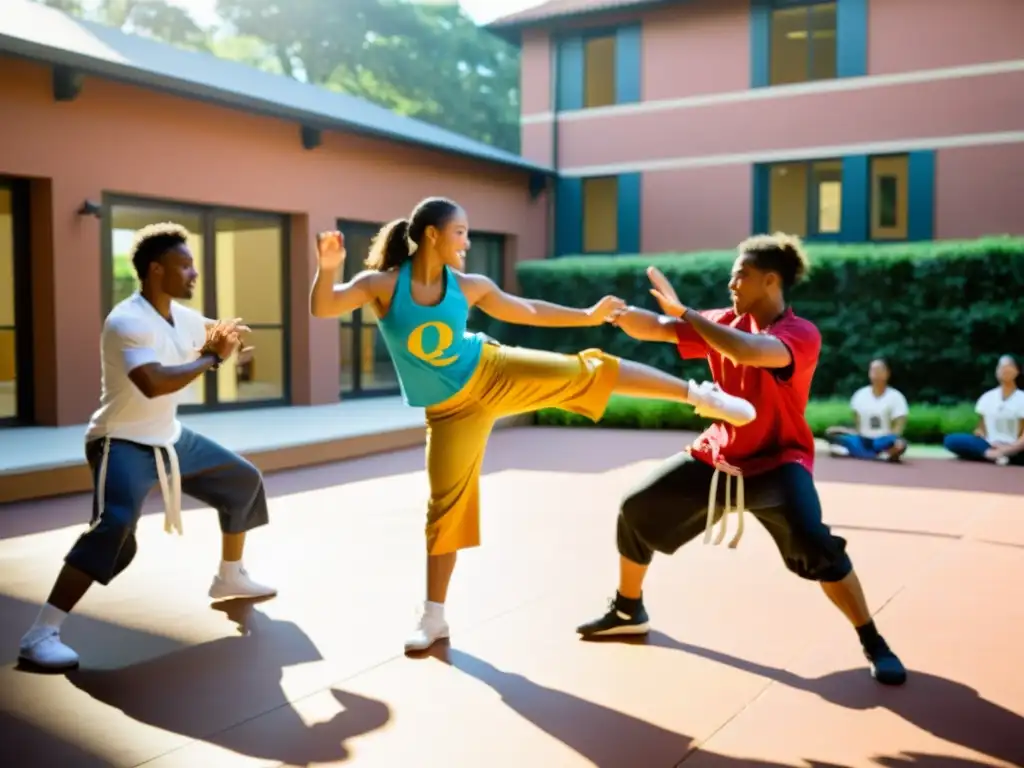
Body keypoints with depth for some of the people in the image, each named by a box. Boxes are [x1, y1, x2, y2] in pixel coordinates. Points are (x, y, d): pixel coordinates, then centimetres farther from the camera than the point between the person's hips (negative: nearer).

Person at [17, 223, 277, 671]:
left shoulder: (181, 316, 1)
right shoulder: (127, 322, -26)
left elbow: (215, 334, 23)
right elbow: (154, 383, -41)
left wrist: (228, 337, -3)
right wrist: (212, 358, -29)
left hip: (170, 438, 9)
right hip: (122, 444, -9)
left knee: (243, 481, 17)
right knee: (114, 527, -31)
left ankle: (230, 578, 36)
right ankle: (40, 636, -24)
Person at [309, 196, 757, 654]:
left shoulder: (469, 287, -5)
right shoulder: (382, 284, -14)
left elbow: (528, 311, 10)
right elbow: (322, 308, -24)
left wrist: (588, 316, 15)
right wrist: (328, 268, -44)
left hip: (492, 374, 2)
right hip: (451, 410, -2)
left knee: (589, 373, -6)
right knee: (446, 505, 0)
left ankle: (698, 395, 9)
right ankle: (433, 617, 15)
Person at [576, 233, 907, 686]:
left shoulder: (801, 335, -22)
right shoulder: (727, 322, -3)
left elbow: (749, 351, -43)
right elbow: (655, 329, -7)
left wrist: (683, 311, -39)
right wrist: (621, 312, -29)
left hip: (777, 461, -6)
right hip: (718, 456, 6)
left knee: (814, 544, -29)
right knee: (637, 509, 4)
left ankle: (874, 645, -6)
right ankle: (628, 612, 27)